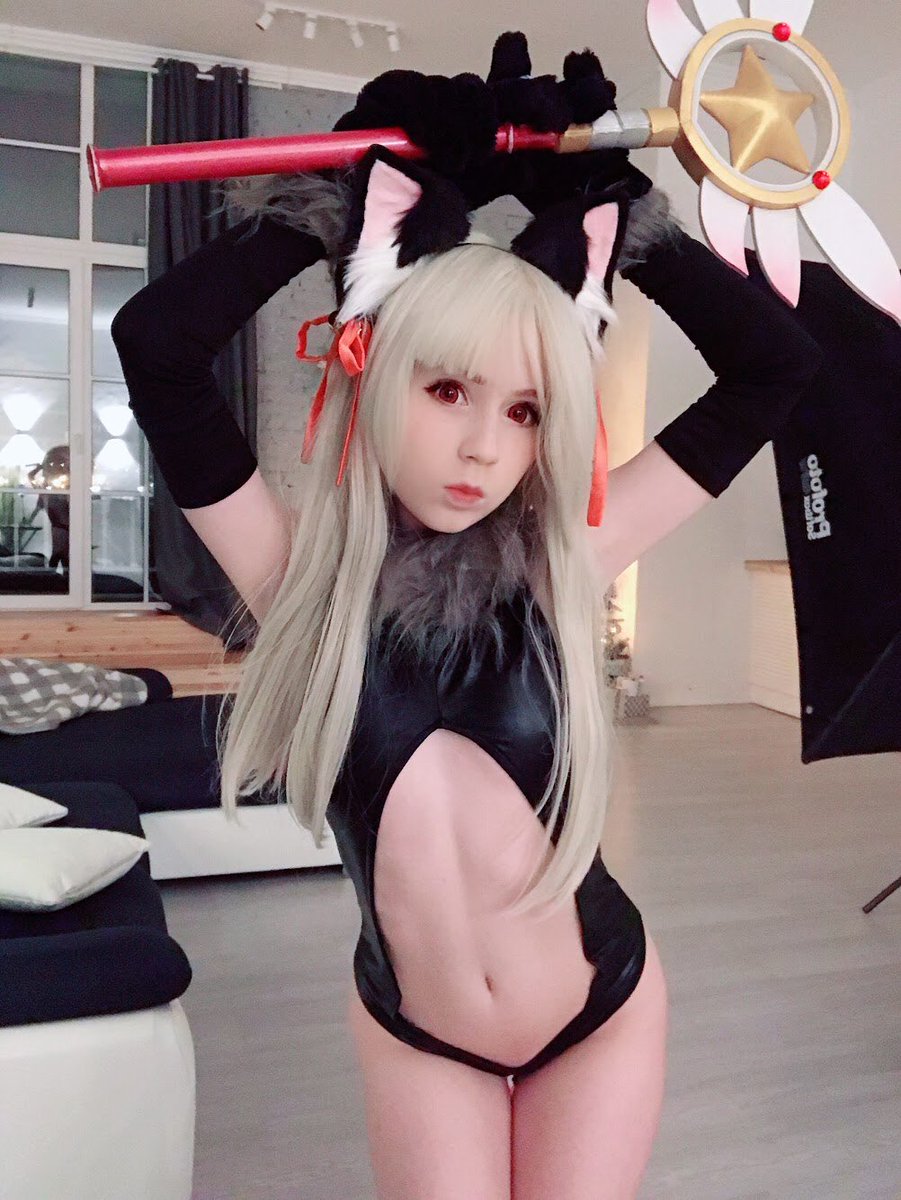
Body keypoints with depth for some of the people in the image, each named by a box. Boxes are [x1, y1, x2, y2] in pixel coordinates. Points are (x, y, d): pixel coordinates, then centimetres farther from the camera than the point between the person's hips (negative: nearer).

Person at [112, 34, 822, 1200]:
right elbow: (154, 343, -24)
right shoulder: (306, 572, -15)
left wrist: (610, 206, -11)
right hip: (409, 1031, 0)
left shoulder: (561, 562, -14)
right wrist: (349, 202, -18)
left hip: (601, 1014, 1)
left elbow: (774, 363, -11)